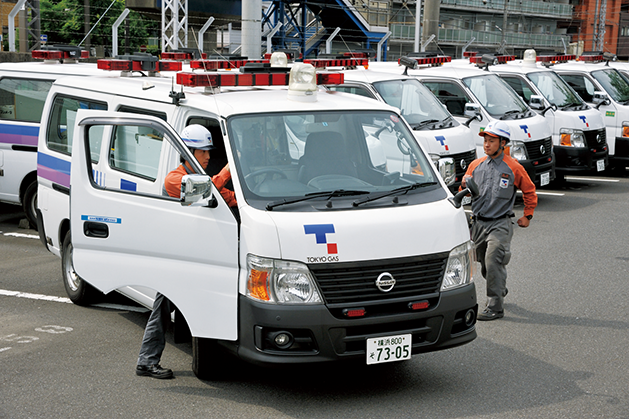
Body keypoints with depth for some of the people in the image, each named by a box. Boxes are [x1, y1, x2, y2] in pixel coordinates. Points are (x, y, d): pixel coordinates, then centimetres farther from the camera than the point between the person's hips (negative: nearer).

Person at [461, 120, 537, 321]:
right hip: (479, 223, 5)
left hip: (500, 224, -5)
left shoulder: (513, 167, -2)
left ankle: (495, 306, -12)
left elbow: (529, 191, 10)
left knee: (493, 261, -17)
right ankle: (500, 289, 41)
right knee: (485, 265, 13)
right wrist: (465, 186, -8)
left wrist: (527, 216, 7)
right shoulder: (476, 165, 8)